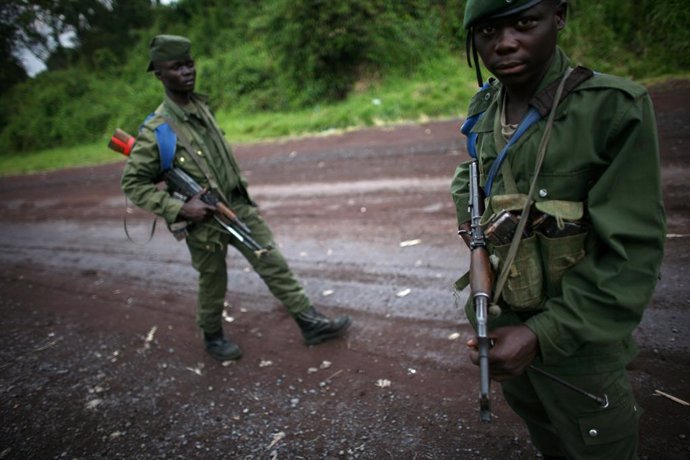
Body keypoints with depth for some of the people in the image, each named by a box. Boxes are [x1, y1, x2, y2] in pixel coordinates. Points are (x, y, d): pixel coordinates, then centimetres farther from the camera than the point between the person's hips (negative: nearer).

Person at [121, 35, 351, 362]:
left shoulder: (201, 106, 3)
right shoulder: (157, 130, -16)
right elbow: (132, 184, -12)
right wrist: (178, 209, -20)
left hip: (239, 206, 5)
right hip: (204, 220, -5)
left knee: (274, 263, 3)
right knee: (213, 284, 12)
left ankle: (310, 324, 11)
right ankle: (212, 337, 37)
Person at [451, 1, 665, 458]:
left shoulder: (616, 109, -20)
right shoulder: (483, 109, -2)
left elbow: (633, 254, -21)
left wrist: (543, 335, -26)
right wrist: (473, 225, -1)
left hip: (575, 339, -5)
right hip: (499, 324, 5)